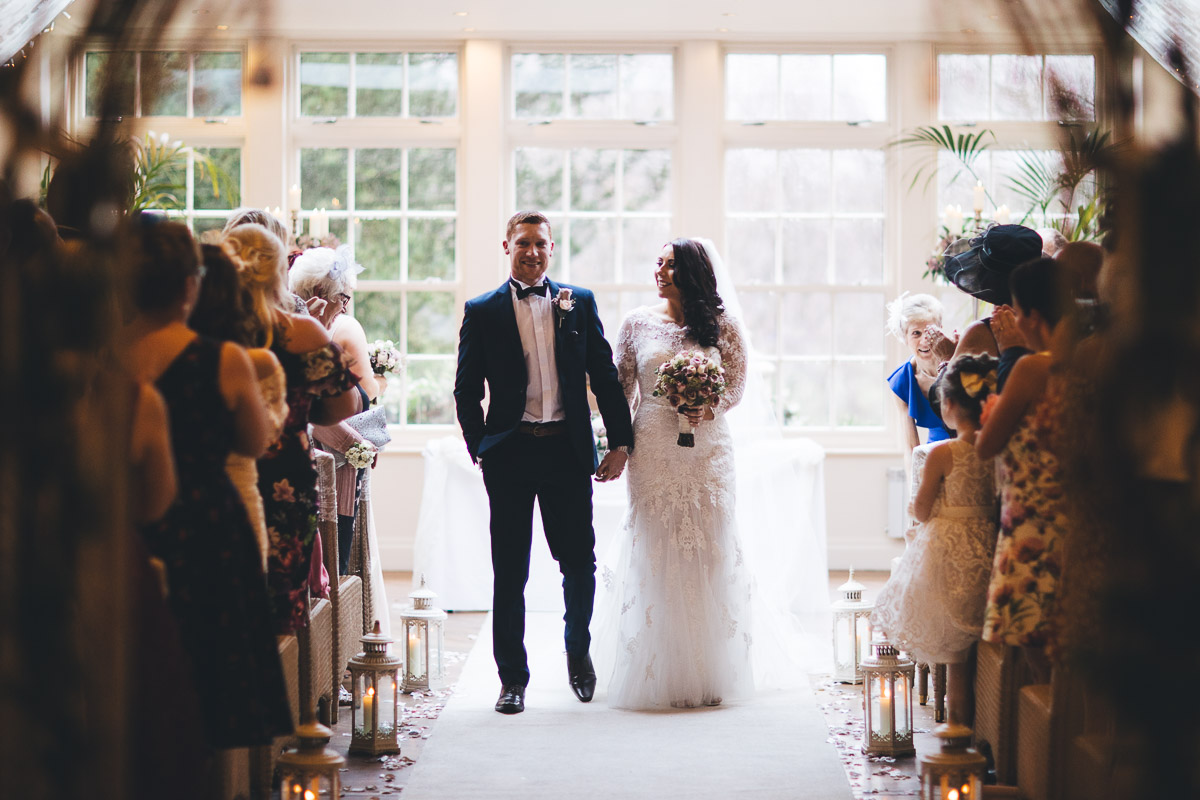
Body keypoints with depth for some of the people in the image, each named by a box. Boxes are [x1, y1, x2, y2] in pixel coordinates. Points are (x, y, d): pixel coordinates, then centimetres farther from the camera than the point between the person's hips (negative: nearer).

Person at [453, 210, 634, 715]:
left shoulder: (579, 304, 8)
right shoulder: (483, 312, 4)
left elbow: (605, 376, 8)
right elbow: (466, 390, 6)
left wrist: (620, 441, 4)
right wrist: (480, 447, -2)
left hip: (569, 451, 1)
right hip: (510, 454, -1)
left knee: (580, 563, 5)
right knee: (509, 572, 3)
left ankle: (578, 651, 31)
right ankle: (513, 677, 13)